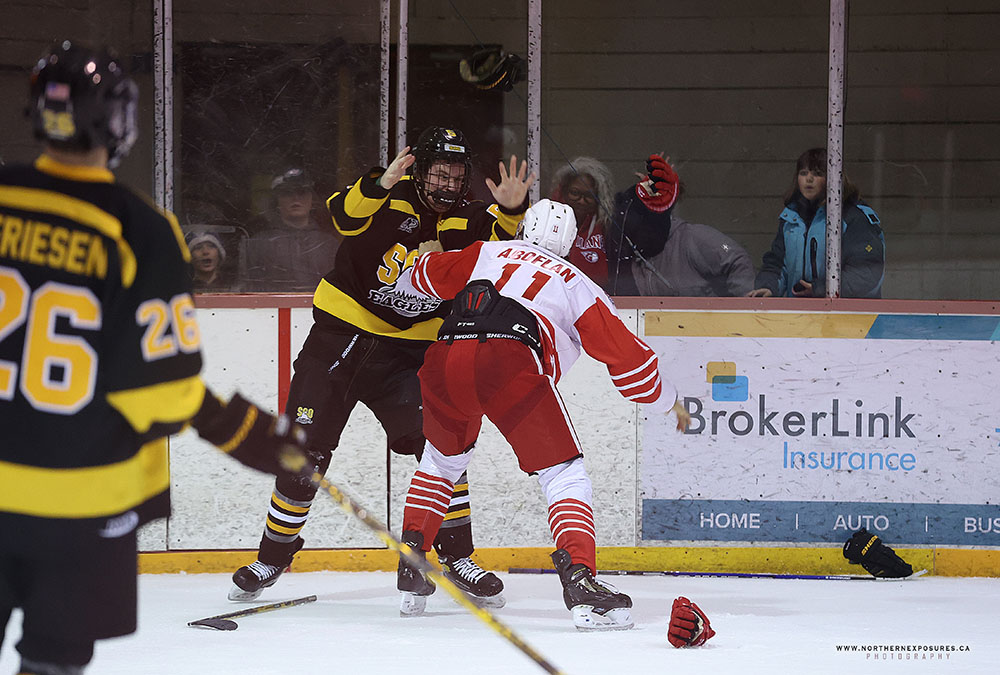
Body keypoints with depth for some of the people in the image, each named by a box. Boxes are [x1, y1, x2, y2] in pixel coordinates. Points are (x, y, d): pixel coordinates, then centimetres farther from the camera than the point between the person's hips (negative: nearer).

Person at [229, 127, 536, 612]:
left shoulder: (466, 222, 0)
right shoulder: (392, 200, -12)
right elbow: (346, 215, -30)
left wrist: (509, 211, -26)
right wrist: (380, 185, -48)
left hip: (407, 350, 2)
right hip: (342, 330, -2)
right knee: (306, 449, -1)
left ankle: (457, 557, 0)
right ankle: (272, 558, 13)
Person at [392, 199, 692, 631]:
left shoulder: (489, 254, 31)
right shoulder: (577, 284, 24)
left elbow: (424, 276, 36)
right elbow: (624, 353, 20)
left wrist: (406, 281, 60)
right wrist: (667, 401, 34)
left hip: (446, 357, 4)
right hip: (512, 363, -4)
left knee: (442, 458, 31)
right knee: (564, 475, 2)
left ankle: (410, 572, 29)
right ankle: (579, 580, -18)